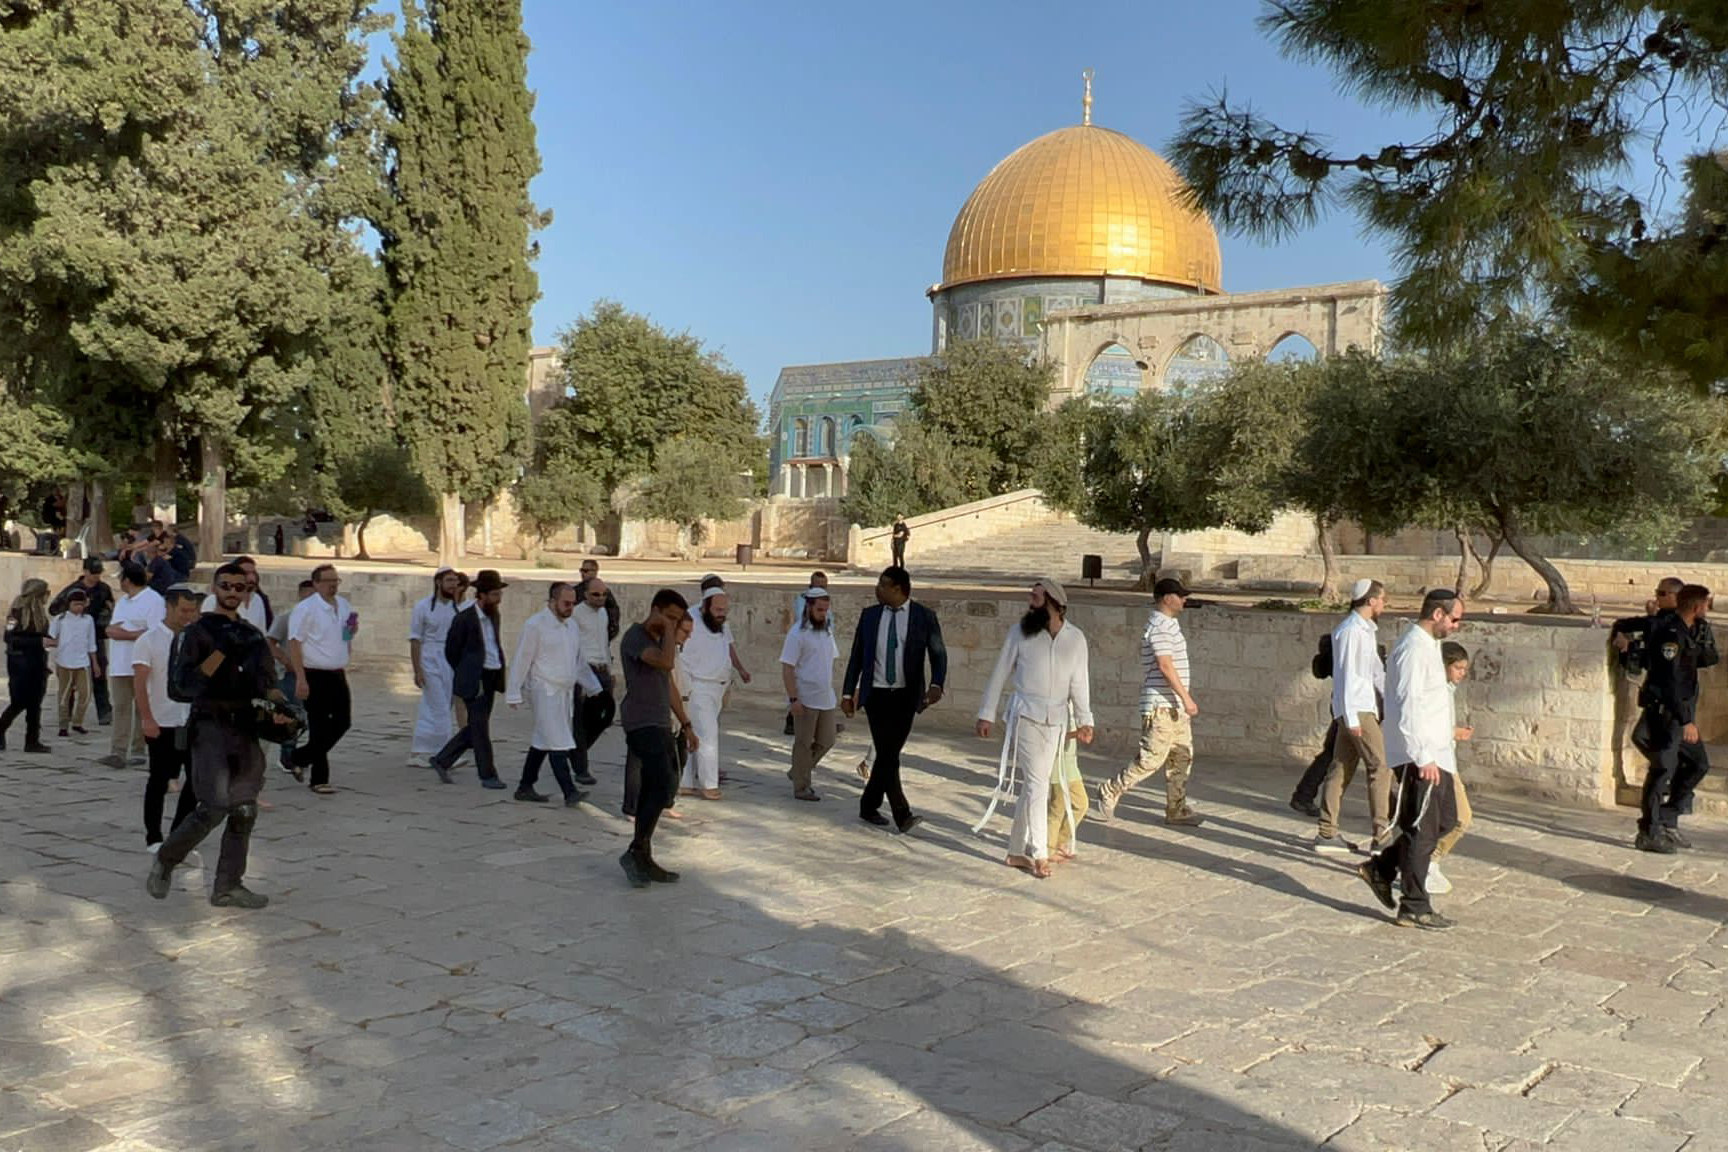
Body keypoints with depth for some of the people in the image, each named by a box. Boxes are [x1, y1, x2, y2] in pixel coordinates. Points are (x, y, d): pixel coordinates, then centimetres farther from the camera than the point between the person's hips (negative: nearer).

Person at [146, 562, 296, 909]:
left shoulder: (252, 636, 17)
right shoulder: (199, 631, -1)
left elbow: (266, 683, 17)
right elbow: (182, 686, -11)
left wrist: (277, 706, -5)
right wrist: (222, 651, -18)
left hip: (246, 729, 6)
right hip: (211, 727, -6)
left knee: (244, 811, 3)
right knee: (214, 808, -14)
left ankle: (228, 886, 10)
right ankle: (165, 861, 9)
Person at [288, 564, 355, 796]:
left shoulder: (344, 605, 11)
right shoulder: (305, 608, -10)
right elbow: (294, 643, -14)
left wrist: (352, 630, 2)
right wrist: (300, 679, -19)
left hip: (338, 674, 7)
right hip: (315, 676, -7)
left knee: (342, 721, 7)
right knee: (319, 728, -2)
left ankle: (301, 758, 26)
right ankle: (319, 779, 9)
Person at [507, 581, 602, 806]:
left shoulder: (572, 626, 13)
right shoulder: (535, 625, -9)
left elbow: (579, 662, 22)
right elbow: (521, 660, -9)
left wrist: (594, 687, 19)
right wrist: (514, 693, -10)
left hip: (565, 693, 7)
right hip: (545, 692, -7)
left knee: (542, 742, 13)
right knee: (558, 743, -11)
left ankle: (525, 788, 22)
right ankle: (569, 792, -13)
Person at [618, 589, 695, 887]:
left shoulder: (661, 640, 17)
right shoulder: (635, 637, -11)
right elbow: (667, 662, -30)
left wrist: (686, 726, 22)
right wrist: (669, 631, -16)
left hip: (660, 725, 9)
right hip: (642, 725, -9)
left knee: (653, 789, 9)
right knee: (662, 787, -17)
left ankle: (643, 859, 13)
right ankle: (636, 851, -8)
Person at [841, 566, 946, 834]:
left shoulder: (924, 617, -2)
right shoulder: (869, 615, 4)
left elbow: (938, 654, -3)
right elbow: (857, 656, 10)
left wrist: (936, 685, -22)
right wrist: (849, 693, 9)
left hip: (905, 696, 0)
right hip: (876, 694, 0)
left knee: (889, 753, 6)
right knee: (887, 754, -10)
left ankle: (869, 806, 24)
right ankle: (902, 815, -11)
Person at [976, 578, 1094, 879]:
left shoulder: (1075, 638, 3)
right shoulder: (1021, 631, -3)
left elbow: (1080, 682, 6)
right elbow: (1001, 673, 1)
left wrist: (1084, 720, -1)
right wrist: (987, 714, 1)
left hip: (1057, 719, 3)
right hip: (1025, 715, -3)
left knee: (1033, 786, 8)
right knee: (1037, 784, -9)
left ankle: (1017, 851, 18)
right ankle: (1039, 854, -6)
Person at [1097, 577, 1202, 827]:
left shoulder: (1169, 624, 17)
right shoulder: (1159, 626, -15)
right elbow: (1165, 666, -22)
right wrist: (1186, 698, -23)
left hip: (1174, 706, 10)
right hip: (1161, 705, -10)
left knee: (1182, 757, 10)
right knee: (1151, 758, -8)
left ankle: (1176, 809, 14)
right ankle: (1110, 791, 4)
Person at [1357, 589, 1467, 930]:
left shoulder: (1429, 645, 15)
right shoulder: (1413, 649, -18)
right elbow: (1408, 707, -24)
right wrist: (1424, 757, -25)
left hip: (1435, 754, 10)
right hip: (1420, 758, -10)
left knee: (1445, 820, 16)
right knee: (1422, 831, -3)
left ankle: (1381, 868, 23)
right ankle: (1415, 908, 7)